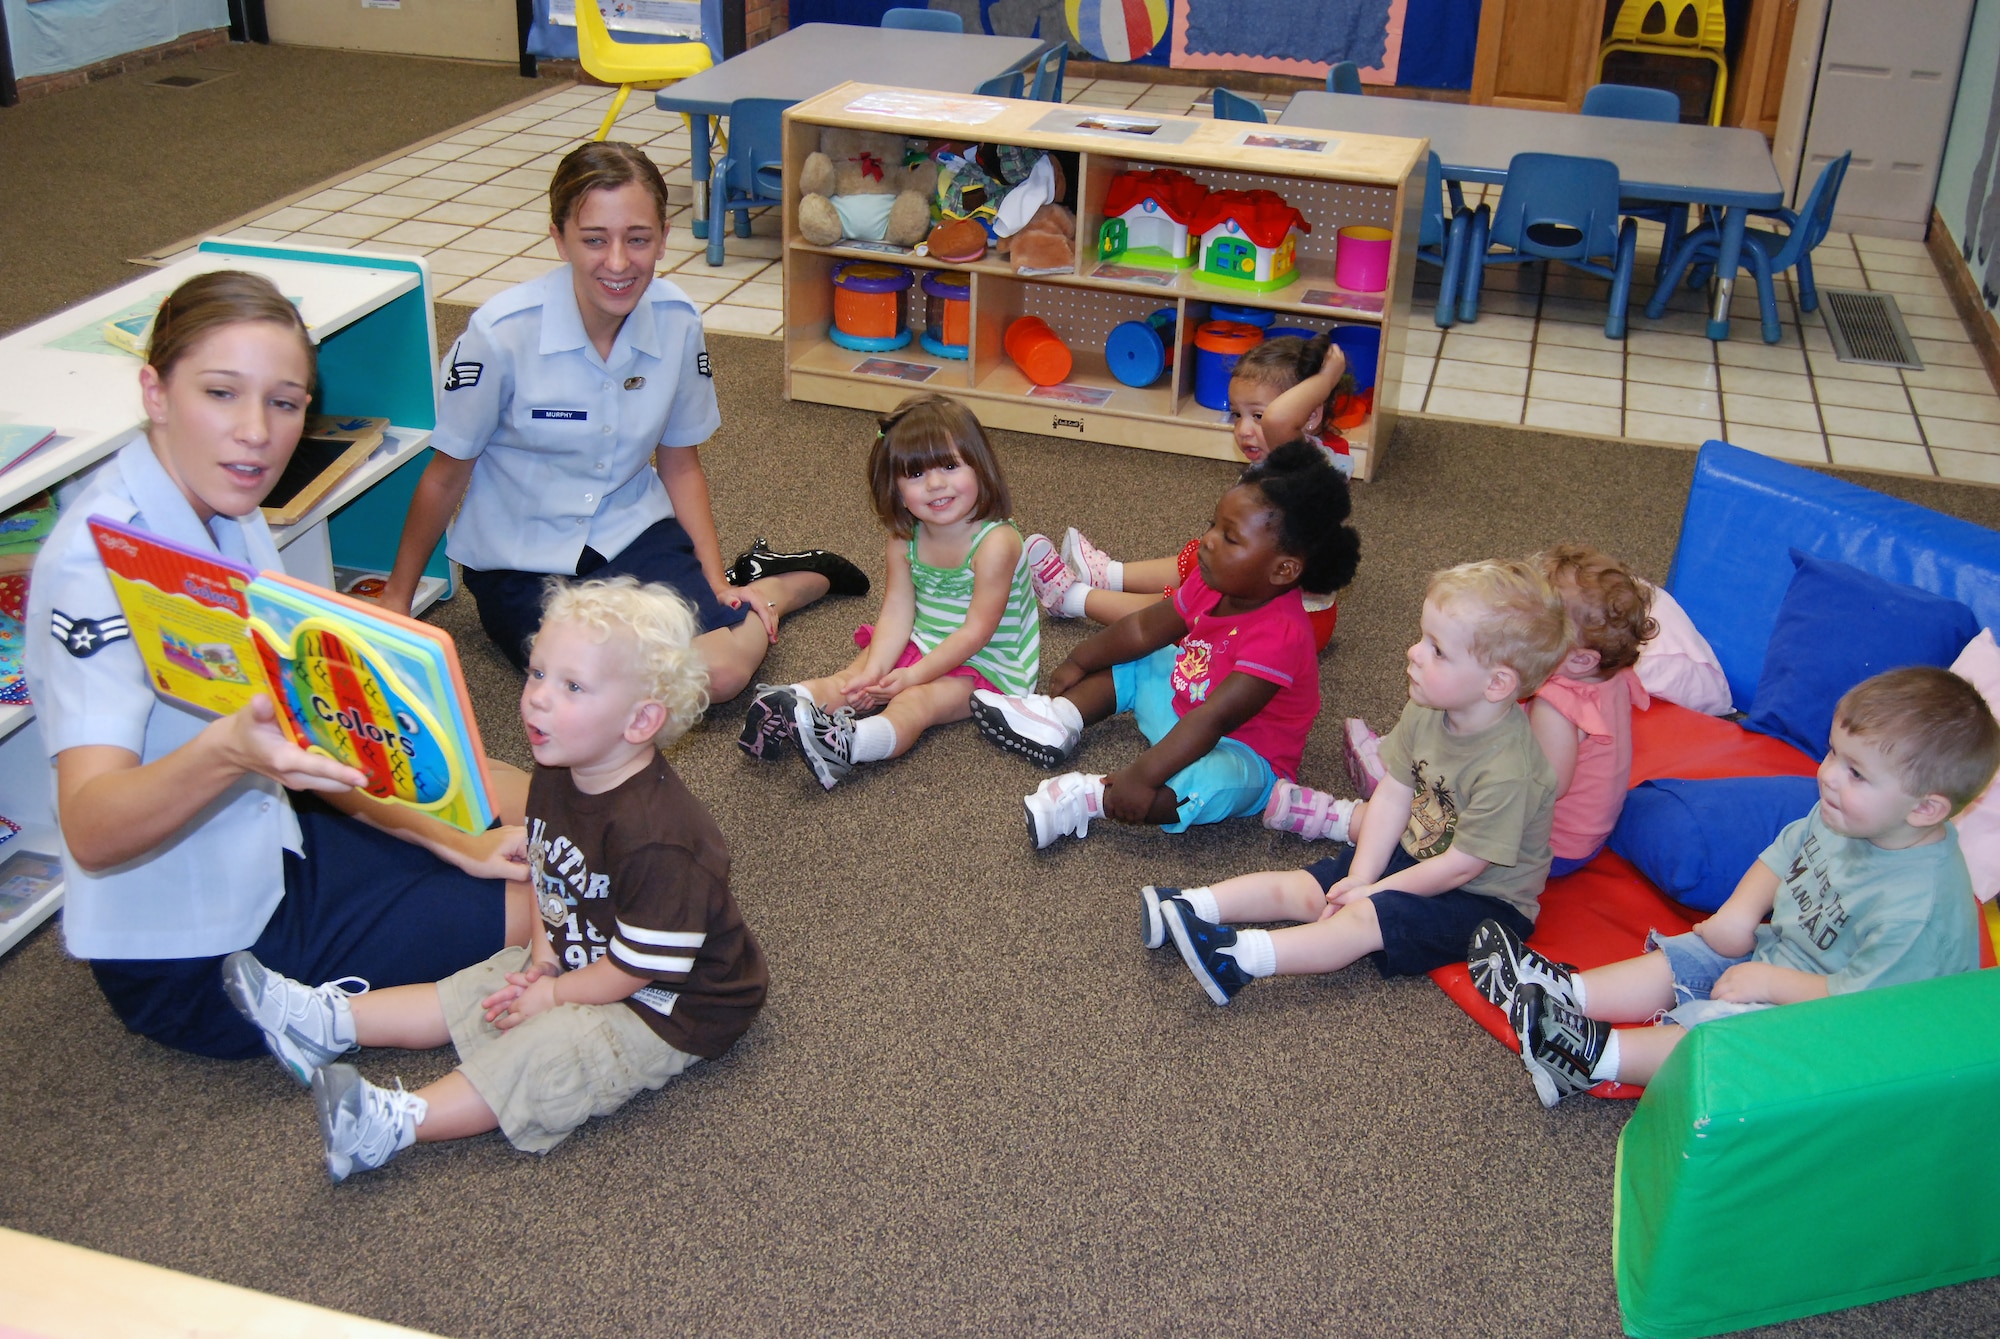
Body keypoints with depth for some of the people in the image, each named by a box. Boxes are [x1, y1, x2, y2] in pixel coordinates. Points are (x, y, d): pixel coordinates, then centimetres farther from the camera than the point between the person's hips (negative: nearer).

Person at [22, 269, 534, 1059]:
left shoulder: (224, 511, -2)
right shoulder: (103, 559, -29)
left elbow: (295, 728, 4)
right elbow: (90, 832, -41)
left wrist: (447, 839, -3)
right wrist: (228, 752, -60)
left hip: (267, 840, 9)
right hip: (195, 953, -9)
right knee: (550, 913, -8)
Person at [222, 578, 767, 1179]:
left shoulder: (655, 837, -34)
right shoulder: (556, 777, -4)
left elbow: (639, 966, -27)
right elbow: (546, 878, 11)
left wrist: (554, 993, -14)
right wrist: (542, 956, -3)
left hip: (665, 1008, -9)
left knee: (538, 1054, -25)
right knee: (467, 992, 8)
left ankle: (400, 1123, -29)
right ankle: (331, 1022, 14)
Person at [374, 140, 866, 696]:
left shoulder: (677, 321, -10)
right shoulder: (503, 333, -22)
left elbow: (680, 464, 6)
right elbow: (446, 477, -8)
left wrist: (717, 585, -1)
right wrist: (395, 602, 2)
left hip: (634, 530, 2)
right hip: (521, 560, -2)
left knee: (722, 672, -21)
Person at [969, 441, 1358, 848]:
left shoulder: (1278, 635, -33)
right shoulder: (1213, 585, -6)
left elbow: (1212, 720, -39)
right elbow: (1144, 629, 10)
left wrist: (1142, 778, -43)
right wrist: (1078, 663, 16)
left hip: (1244, 756, -9)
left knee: (1214, 784, -41)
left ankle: (1090, 798, -35)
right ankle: (1061, 718, -1)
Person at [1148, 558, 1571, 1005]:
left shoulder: (1507, 772, -32)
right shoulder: (1426, 713, -8)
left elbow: (1461, 866, -24)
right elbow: (1392, 798, -3)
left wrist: (1372, 891, -16)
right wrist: (1360, 879, -11)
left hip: (1482, 900, -8)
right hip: (1412, 854, 8)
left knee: (1366, 920, -26)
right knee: (1303, 887, -4)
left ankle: (1240, 958, -36)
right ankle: (1191, 906, -9)